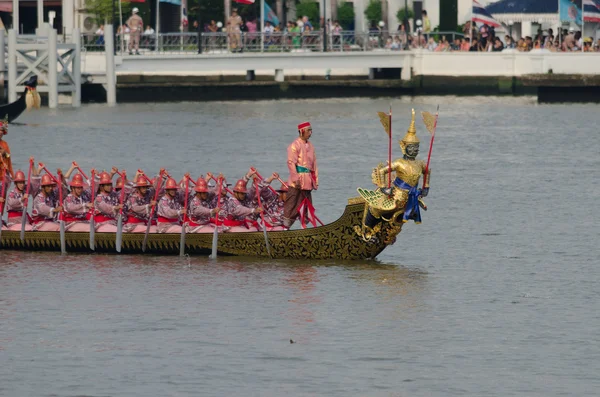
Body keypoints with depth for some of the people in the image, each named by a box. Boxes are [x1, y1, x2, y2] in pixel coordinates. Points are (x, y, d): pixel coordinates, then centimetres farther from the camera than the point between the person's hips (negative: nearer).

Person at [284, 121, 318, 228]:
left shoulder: (310, 145, 15)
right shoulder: (295, 145, -9)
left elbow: (314, 163, 19)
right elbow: (291, 163, -14)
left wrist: (315, 180, 15)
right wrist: (296, 179, -19)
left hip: (307, 182, 8)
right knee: (292, 204, -8)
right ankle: (286, 226, -5)